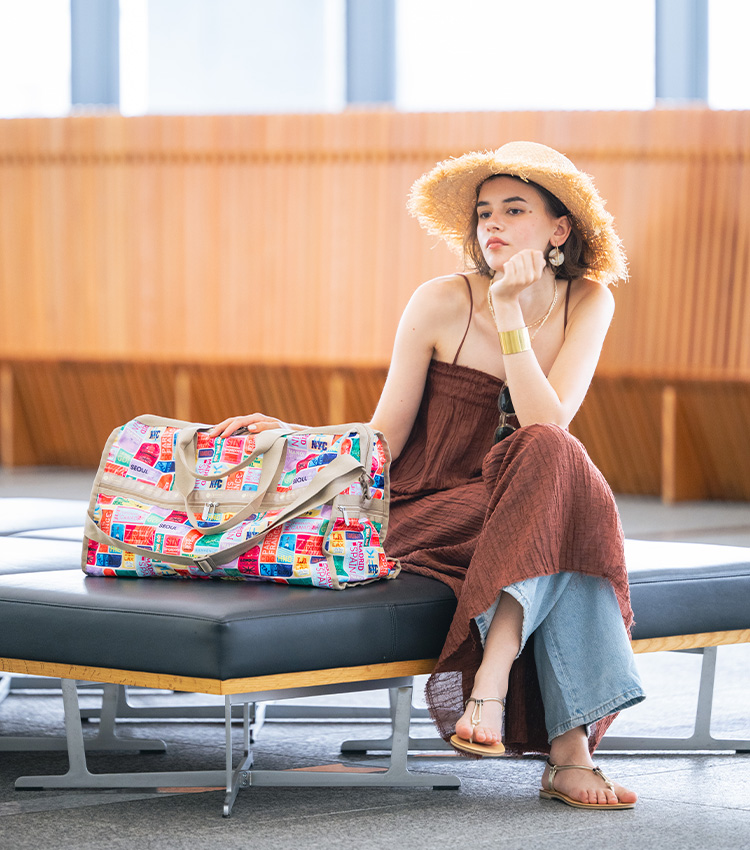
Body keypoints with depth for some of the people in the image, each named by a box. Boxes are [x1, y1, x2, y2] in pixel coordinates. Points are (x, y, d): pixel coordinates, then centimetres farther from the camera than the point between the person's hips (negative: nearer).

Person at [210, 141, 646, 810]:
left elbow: (546, 424, -16)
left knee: (552, 455, -32)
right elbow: (383, 442, -2)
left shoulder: (588, 302, -1)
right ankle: (568, 749, -40)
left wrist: (508, 310, -21)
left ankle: (491, 682, -37)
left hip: (529, 516, 3)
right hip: (426, 516, -3)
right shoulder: (442, 304, -7)